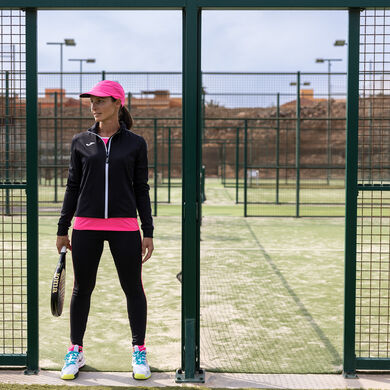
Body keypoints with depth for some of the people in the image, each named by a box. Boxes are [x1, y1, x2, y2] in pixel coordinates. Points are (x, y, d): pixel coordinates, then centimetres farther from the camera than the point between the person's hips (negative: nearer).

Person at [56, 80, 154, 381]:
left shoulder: (135, 143, 4)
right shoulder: (81, 142, 8)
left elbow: (142, 189, 6)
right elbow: (73, 186, 11)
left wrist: (148, 232, 1)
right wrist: (62, 229, 9)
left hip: (125, 226, -1)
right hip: (86, 226, 1)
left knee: (133, 288, 4)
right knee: (82, 288, 8)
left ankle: (139, 352, 19)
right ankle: (76, 352, 22)